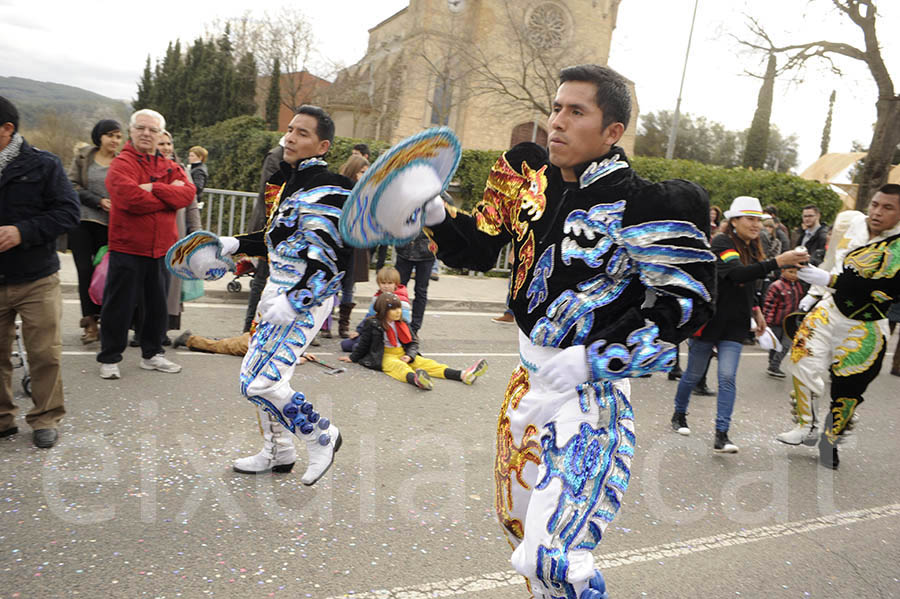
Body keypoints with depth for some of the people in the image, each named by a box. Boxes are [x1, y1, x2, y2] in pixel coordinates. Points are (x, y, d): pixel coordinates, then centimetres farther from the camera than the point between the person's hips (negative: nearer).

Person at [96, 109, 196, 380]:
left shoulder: (170, 167, 12)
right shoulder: (121, 164, -5)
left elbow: (188, 192, -6)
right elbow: (132, 198, -23)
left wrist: (155, 188, -18)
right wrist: (170, 195, -11)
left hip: (160, 248, 5)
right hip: (127, 248, -5)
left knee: (157, 304, 14)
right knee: (119, 305, 3)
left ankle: (152, 354, 29)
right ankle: (109, 358, 17)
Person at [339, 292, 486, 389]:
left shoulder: (402, 324, 13)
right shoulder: (373, 324, -4)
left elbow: (413, 342, 15)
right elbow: (364, 343, 5)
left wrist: (409, 355, -3)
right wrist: (352, 358, 11)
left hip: (403, 354, 5)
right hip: (384, 357, -5)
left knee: (426, 363, -12)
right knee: (398, 366, -36)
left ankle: (463, 375, -29)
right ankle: (416, 379, -74)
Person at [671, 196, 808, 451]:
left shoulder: (752, 248, 10)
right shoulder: (721, 243, -14)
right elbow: (738, 273, -32)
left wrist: (756, 310, 17)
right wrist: (778, 261, -39)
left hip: (735, 324, 5)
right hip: (709, 319, -5)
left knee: (728, 378, -4)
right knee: (693, 374, 9)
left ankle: (721, 436, -3)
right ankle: (679, 415, 32)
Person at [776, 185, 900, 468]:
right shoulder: (849, 222, -2)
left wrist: (830, 280, -32)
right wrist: (814, 293, 18)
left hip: (864, 327, -4)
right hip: (831, 308, 4)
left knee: (847, 387, 4)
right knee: (805, 359, -9)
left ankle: (830, 441, 25)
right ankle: (808, 427, 9)